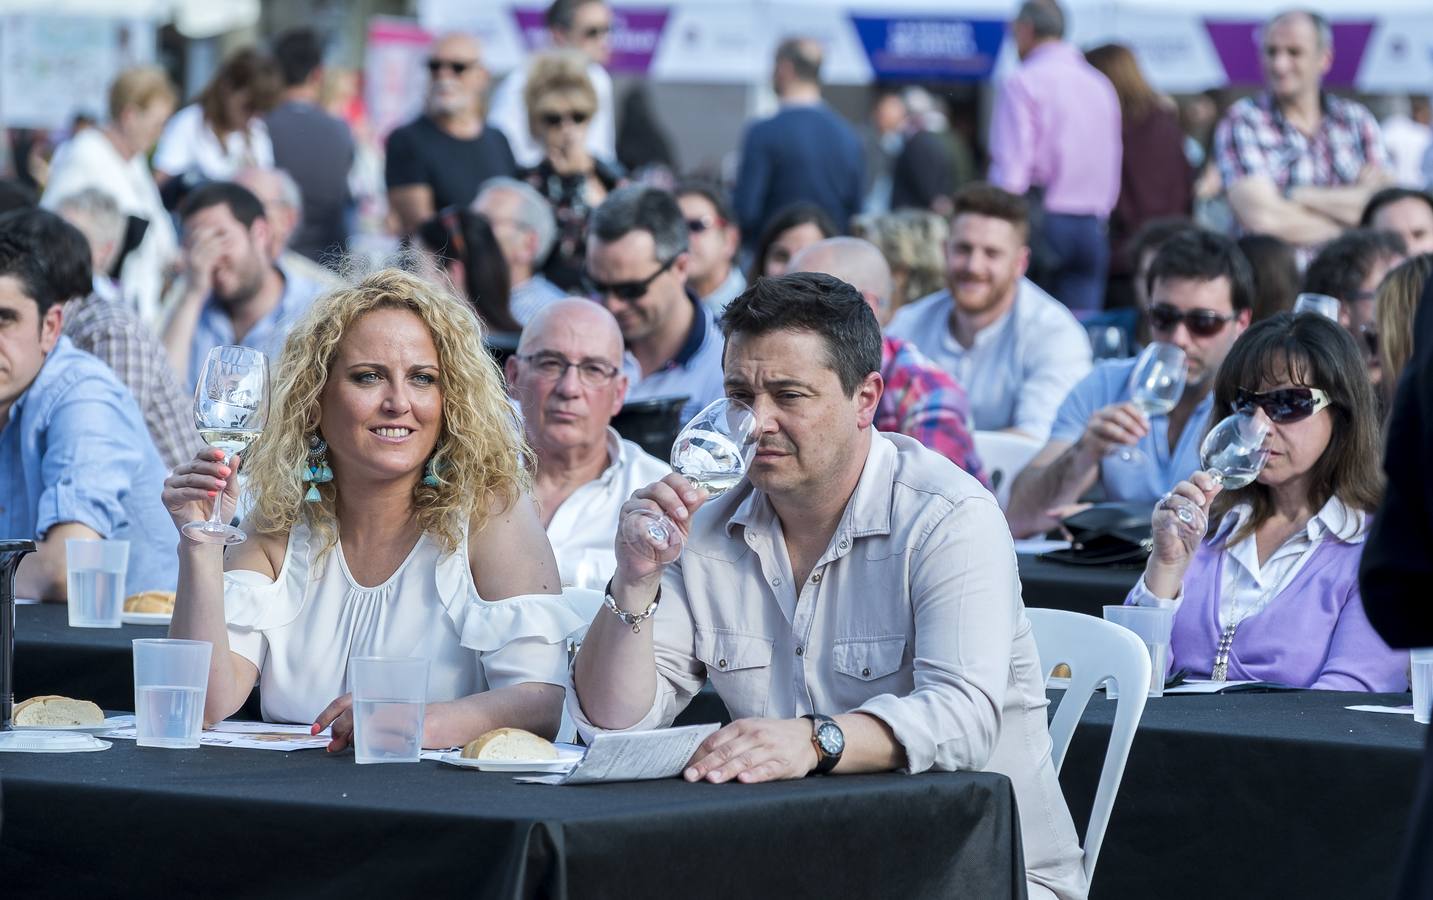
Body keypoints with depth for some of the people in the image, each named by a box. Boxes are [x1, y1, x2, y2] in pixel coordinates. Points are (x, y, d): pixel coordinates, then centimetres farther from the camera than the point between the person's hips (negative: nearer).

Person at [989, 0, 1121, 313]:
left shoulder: (1023, 83, -6)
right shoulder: (1100, 85, 12)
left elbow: (1010, 169, -12)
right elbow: (1112, 163, 15)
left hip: (1041, 220, -5)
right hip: (1092, 227, 5)